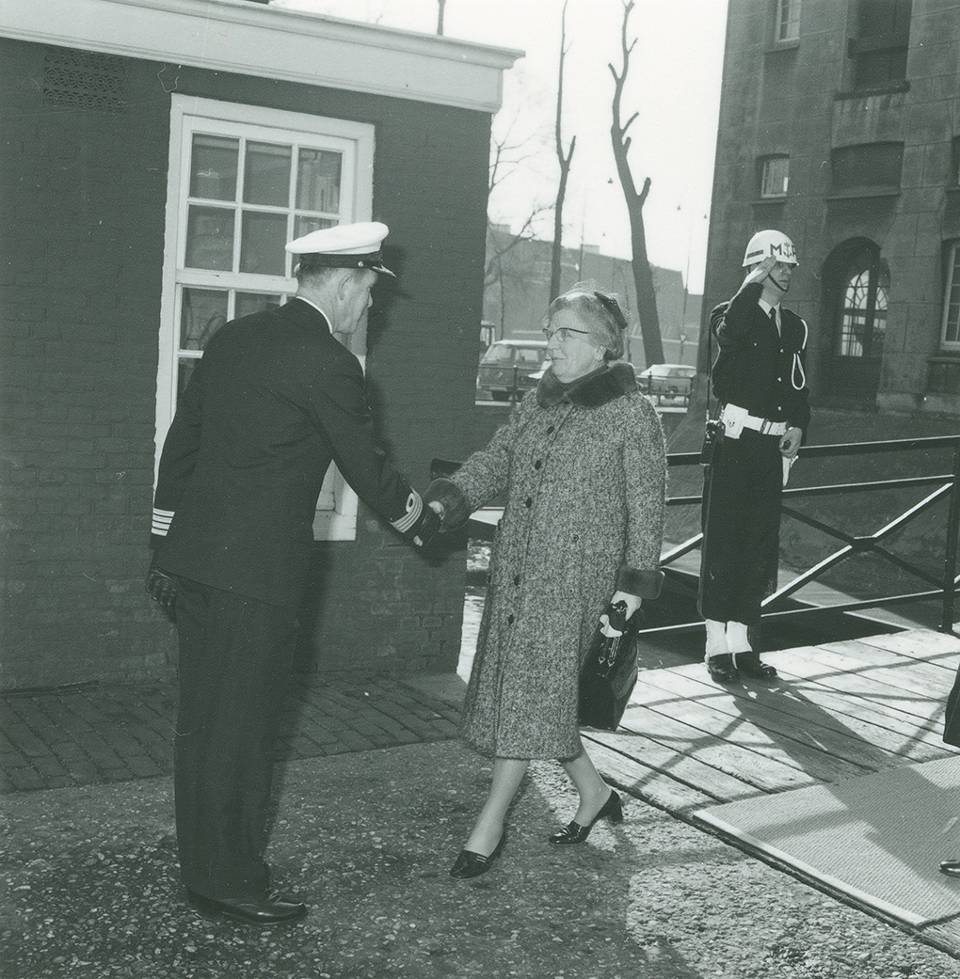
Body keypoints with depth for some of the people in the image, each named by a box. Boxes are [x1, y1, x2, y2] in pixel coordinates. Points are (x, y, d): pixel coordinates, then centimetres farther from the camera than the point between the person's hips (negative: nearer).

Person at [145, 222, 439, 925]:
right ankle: (230, 885, 15)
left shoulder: (232, 339, 11)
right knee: (242, 727, 3)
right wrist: (423, 522, 13)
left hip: (192, 554, 8)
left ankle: (203, 865, 30)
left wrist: (165, 549, 20)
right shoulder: (329, 364, -13)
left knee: (203, 720, 16)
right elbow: (368, 466, -5)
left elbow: (179, 445, 14)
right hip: (257, 572, -8)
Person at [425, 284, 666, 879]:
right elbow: (495, 463, 8)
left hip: (578, 578, -6)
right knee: (540, 694, 11)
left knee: (533, 693, -4)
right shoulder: (537, 403, 11)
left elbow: (646, 503, -5)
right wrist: (446, 501, -9)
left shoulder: (632, 413, -6)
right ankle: (594, 792, 32)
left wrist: (637, 578, -10)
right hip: (517, 571, 7)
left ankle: (490, 827, 6)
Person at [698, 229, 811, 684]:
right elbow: (729, 331, -26)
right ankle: (717, 645, 5)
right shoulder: (732, 313, 0)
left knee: (761, 545, 8)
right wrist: (753, 282, -16)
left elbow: (799, 386, 19)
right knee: (723, 541, -2)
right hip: (734, 442, -6)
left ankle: (740, 642, 17)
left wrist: (797, 426, 3)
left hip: (772, 447, 6)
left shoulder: (794, 326, 17)